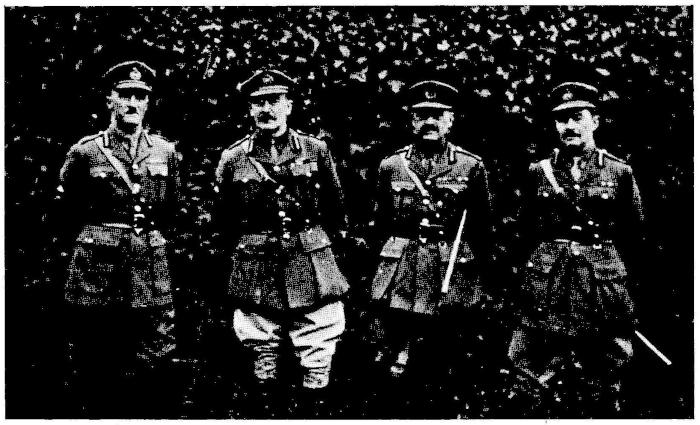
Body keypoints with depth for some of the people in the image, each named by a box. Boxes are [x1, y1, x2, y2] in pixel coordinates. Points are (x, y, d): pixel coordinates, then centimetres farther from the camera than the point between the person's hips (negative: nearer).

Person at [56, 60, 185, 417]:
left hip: (151, 272, 2)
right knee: (90, 371, 6)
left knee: (155, 367, 1)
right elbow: (67, 215, 10)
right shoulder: (85, 152, 2)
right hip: (95, 272, -1)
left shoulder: (165, 153, 8)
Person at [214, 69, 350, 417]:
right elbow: (224, 223, 11)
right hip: (257, 279, 0)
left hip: (313, 273, 0)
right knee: (264, 364, 10)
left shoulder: (316, 151, 4)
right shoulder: (232, 159, 3)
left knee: (318, 365, 3)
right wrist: (240, 259, 10)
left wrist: (324, 250, 9)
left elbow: (336, 210, 11)